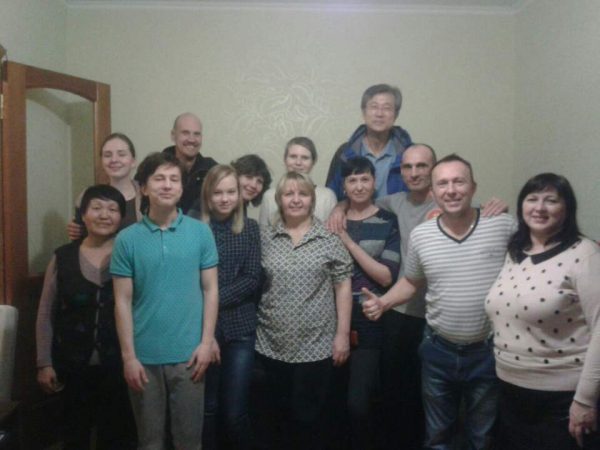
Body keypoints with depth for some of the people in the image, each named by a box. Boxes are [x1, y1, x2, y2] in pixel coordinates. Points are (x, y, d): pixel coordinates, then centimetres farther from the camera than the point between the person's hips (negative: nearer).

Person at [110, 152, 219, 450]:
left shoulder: (201, 232, -2)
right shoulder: (127, 239, -3)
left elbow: (210, 290, 1)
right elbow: (123, 301, -2)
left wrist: (207, 341, -4)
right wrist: (128, 356, -4)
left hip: (188, 353, 0)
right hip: (145, 355, 1)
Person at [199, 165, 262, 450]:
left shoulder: (250, 228, 4)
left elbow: (252, 279, -3)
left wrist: (215, 299, -12)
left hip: (240, 328, 0)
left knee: (235, 413, 3)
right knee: (208, 408, 11)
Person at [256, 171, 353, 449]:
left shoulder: (329, 239, -3)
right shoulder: (265, 237, 3)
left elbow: (343, 287, -3)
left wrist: (343, 334, -6)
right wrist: (252, 329, 5)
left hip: (315, 345, -2)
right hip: (272, 344, 3)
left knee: (308, 417, 8)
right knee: (281, 414, 17)